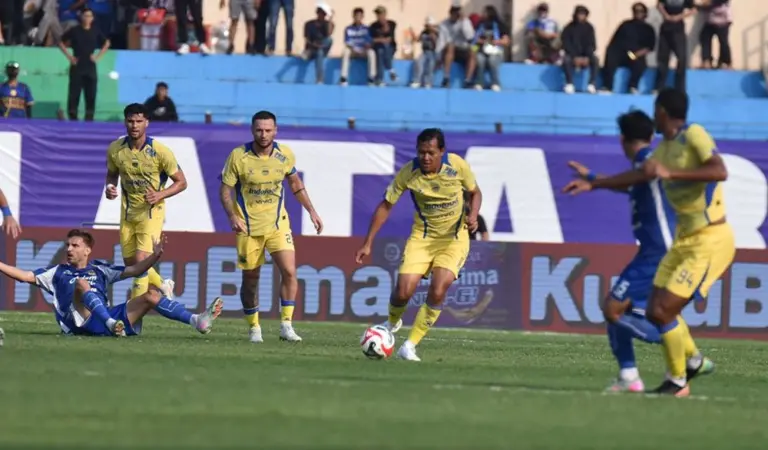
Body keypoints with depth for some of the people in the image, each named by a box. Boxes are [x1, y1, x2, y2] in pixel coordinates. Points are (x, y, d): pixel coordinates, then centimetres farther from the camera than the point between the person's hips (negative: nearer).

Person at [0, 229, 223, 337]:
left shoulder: (99, 270, 27)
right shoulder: (58, 272, 20)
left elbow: (133, 270, 26)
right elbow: (25, 276, 12)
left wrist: (154, 257, 12)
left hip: (110, 316, 3)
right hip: (81, 322, -3)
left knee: (151, 296, -6)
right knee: (81, 283, -29)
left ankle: (197, 321, -22)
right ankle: (113, 324, -52)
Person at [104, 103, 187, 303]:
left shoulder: (160, 151, -17)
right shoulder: (115, 150, -6)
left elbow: (181, 182, -7)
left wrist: (160, 195, -24)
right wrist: (109, 187, -10)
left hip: (151, 211, -5)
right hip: (128, 211, 5)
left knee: (141, 260, -17)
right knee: (131, 262, 11)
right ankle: (163, 285, 40)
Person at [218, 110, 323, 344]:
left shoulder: (285, 154, -5)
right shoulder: (238, 156, -13)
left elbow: (295, 183, 13)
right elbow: (225, 189, -7)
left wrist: (311, 211, 9)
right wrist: (232, 216, -23)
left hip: (278, 223, 1)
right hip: (248, 226, -1)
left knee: (289, 271, -14)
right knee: (250, 278, 6)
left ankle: (286, 325, -6)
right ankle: (254, 327, 23)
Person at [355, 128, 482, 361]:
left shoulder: (457, 166, -16)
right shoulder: (408, 172, -16)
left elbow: (475, 193, 3)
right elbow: (386, 206, -5)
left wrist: (473, 216, -18)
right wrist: (368, 243, -7)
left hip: (454, 238, -1)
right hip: (422, 237, 1)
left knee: (437, 292, -19)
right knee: (404, 291, -12)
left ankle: (409, 346, -6)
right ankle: (393, 322, 25)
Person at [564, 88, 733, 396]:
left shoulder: (694, 135, -15)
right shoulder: (664, 148, 12)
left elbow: (720, 172, -30)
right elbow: (635, 177, 27)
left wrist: (670, 173, -32)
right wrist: (593, 184, 26)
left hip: (710, 241, -9)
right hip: (685, 239, 9)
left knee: (663, 311, -10)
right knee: (656, 311, 8)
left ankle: (678, 382, 5)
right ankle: (693, 360, 28)